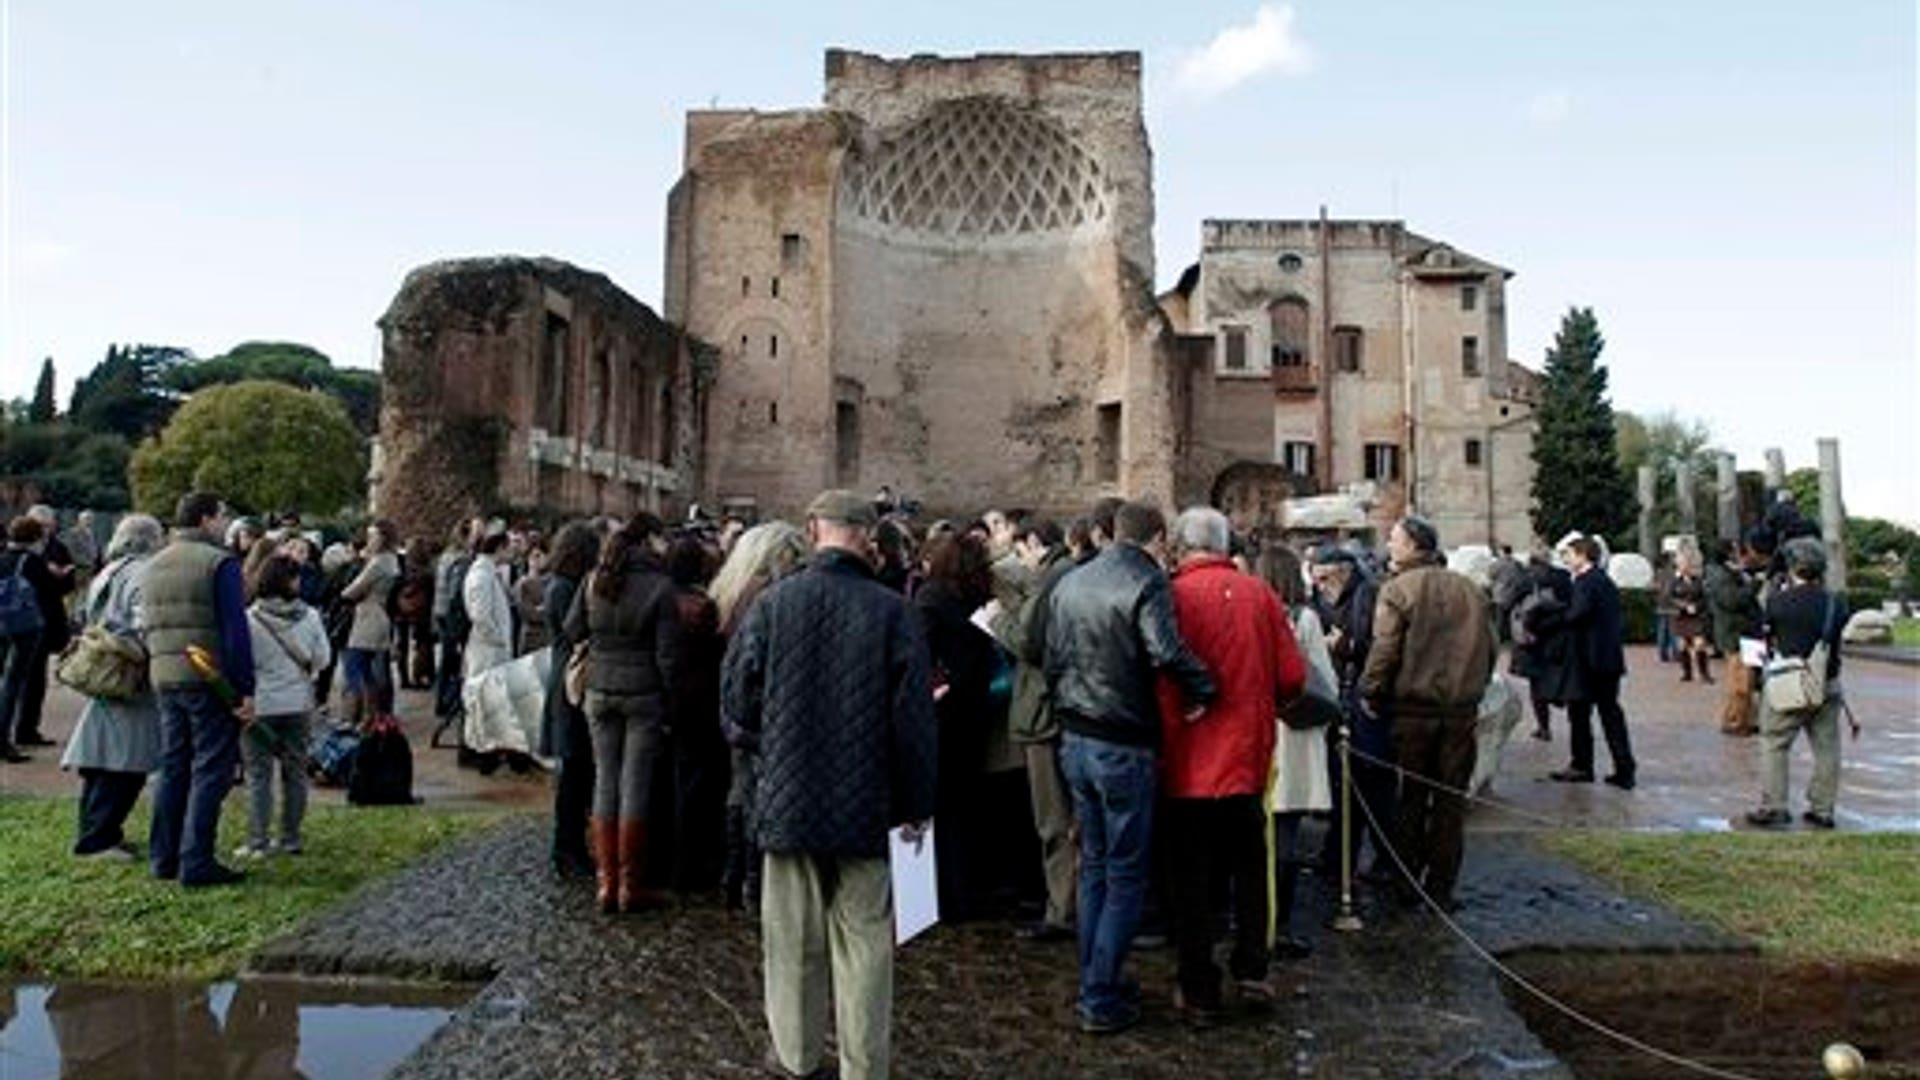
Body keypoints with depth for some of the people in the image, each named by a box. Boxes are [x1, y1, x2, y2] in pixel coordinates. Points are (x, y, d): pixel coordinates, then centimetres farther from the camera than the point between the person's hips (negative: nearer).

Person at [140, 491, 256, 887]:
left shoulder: (154, 566, 16)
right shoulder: (219, 562, -10)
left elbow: (146, 627, 19)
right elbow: (235, 629, -14)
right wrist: (245, 689, -14)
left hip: (164, 678, 8)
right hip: (210, 680, -8)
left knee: (173, 769, 15)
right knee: (210, 771, -3)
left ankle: (164, 857, 20)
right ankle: (196, 862, -3)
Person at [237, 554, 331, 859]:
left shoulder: (249, 619, -12)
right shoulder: (309, 617, -5)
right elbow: (322, 657, 2)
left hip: (260, 705, -2)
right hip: (298, 704, 2)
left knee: (258, 774, 4)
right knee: (295, 771, 11)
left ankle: (258, 842, 5)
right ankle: (291, 839, 17)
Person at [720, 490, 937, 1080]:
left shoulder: (772, 604, -7)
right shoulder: (891, 610, -12)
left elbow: (736, 702, -1)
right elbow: (913, 716, -10)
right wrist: (916, 804, 1)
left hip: (789, 798, 2)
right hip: (867, 804, -2)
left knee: (794, 942, 16)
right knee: (863, 944, 10)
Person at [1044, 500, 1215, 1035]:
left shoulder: (1068, 584, 9)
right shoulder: (1147, 582, -14)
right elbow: (1166, 650, -30)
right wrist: (1202, 690, -15)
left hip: (1075, 742, 7)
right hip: (1123, 748, -7)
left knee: (1093, 865, 19)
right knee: (1126, 876, 5)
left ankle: (1094, 981, 28)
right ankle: (1101, 1001, 10)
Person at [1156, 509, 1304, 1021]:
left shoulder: (1172, 597, -14)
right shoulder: (1259, 593, -3)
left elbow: (1161, 683, -15)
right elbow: (1292, 676, -1)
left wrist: (1163, 743, -2)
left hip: (1189, 765, -3)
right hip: (1247, 757, 3)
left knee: (1193, 880, 8)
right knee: (1249, 866, 22)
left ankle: (1200, 993, 17)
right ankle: (1251, 968, 24)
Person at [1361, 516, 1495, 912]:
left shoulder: (1398, 589, -9)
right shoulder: (1470, 589, 7)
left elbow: (1385, 651, -15)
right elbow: (1489, 649, 11)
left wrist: (1370, 694, -3)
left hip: (1412, 708, -3)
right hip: (1462, 710, 3)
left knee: (1411, 798, 9)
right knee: (1451, 800, 9)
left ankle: (1407, 883, 16)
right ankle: (1440, 888, 13)